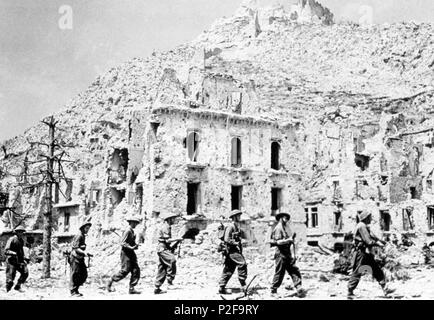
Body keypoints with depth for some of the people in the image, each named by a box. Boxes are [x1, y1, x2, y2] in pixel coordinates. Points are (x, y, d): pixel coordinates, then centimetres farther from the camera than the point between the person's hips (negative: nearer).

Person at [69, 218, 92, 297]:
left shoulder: (83, 236, 9)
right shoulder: (79, 236, -17)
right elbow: (76, 248, -23)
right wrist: (84, 253, -34)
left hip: (80, 258, 9)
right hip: (75, 258, -9)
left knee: (84, 275, 7)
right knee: (75, 275, -3)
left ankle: (75, 289, 18)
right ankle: (73, 291, 4)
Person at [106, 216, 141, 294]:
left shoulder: (132, 231, 15)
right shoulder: (127, 231, -14)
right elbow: (122, 243, -21)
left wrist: (135, 245, 4)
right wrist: (131, 247, -27)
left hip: (131, 253, 9)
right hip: (126, 253, -9)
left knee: (136, 270, 2)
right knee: (125, 271, -8)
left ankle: (131, 288, 5)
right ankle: (110, 282, 10)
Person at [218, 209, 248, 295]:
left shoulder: (237, 226, 18)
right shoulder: (230, 226, -11)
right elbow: (226, 239, -19)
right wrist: (236, 243, -15)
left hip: (236, 250, 10)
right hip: (232, 250, -10)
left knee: (229, 270, 9)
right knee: (242, 264, -18)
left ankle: (221, 288, 13)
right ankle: (243, 285, -16)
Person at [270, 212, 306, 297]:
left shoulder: (286, 228, 17)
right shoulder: (278, 228, -10)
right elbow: (277, 242, -18)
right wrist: (288, 240, -23)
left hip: (287, 254, 9)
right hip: (281, 253, -9)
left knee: (295, 271, 1)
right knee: (279, 273, -1)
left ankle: (299, 288, -2)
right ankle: (273, 291, 10)